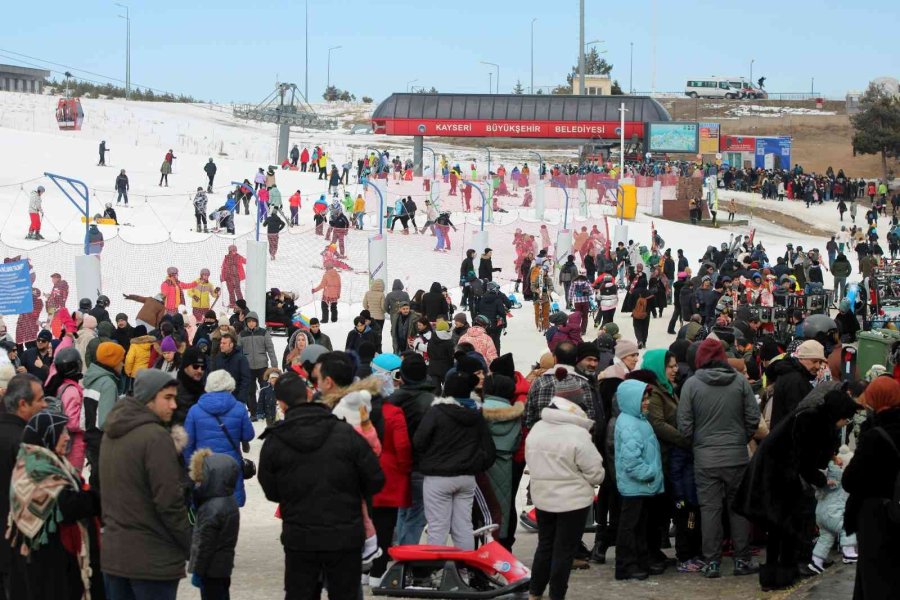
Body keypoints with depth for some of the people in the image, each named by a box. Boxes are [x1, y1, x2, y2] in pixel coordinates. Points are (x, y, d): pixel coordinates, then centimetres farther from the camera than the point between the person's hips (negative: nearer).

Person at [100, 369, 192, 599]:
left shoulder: (111, 434, 10)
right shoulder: (156, 437, -17)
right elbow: (170, 502, -18)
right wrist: (192, 546, -8)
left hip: (113, 552, 8)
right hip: (152, 558, -8)